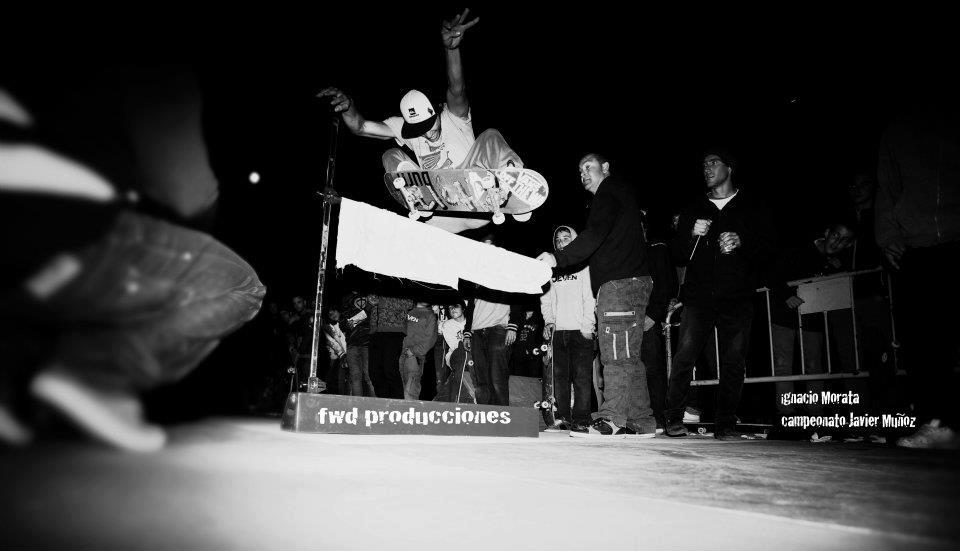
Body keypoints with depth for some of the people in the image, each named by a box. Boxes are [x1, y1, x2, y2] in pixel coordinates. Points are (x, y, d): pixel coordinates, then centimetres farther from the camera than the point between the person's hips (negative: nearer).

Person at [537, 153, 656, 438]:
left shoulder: (610, 191, -1)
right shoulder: (622, 192, 29)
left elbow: (597, 233, -18)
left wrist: (559, 258, -25)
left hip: (619, 283, -10)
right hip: (632, 280, 10)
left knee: (616, 355, -13)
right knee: (629, 356, 9)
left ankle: (611, 420, -14)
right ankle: (641, 422, 11)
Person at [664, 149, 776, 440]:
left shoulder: (751, 208, 14)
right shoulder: (694, 211, 18)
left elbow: (767, 249, 7)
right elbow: (677, 255, 13)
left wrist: (740, 243, -11)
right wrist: (692, 235, -6)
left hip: (738, 298, 0)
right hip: (699, 296, 1)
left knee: (734, 361, -3)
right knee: (684, 354, -11)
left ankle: (726, 424, 6)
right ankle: (674, 419, -3)